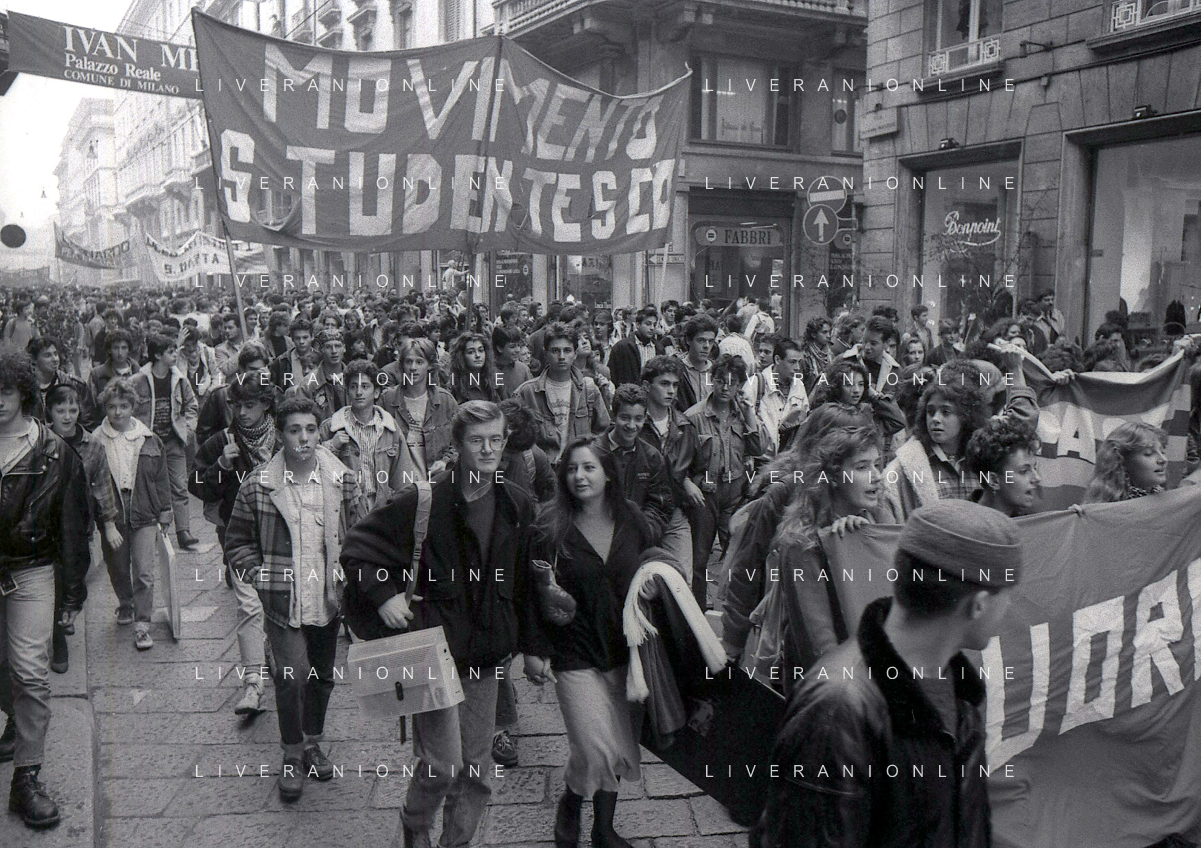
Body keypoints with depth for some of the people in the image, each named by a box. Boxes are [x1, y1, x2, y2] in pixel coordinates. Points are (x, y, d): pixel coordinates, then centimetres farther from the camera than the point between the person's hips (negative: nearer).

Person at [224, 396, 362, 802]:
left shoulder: (342, 481, -1)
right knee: (293, 674, -12)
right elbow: (238, 542, 3)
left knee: (322, 674, 15)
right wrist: (260, 578, -7)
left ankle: (312, 743, 37)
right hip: (283, 600, -3)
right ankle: (292, 754, 9)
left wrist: (346, 574, 0)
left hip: (329, 598, 3)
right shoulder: (257, 487, -8)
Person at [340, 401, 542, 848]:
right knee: (443, 763, -7)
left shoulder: (517, 506, 2)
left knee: (476, 768, 11)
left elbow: (524, 581, 11)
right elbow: (357, 548, -6)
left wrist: (531, 645, 11)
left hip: (486, 654, 5)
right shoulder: (424, 501, -13)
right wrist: (383, 595, -19)